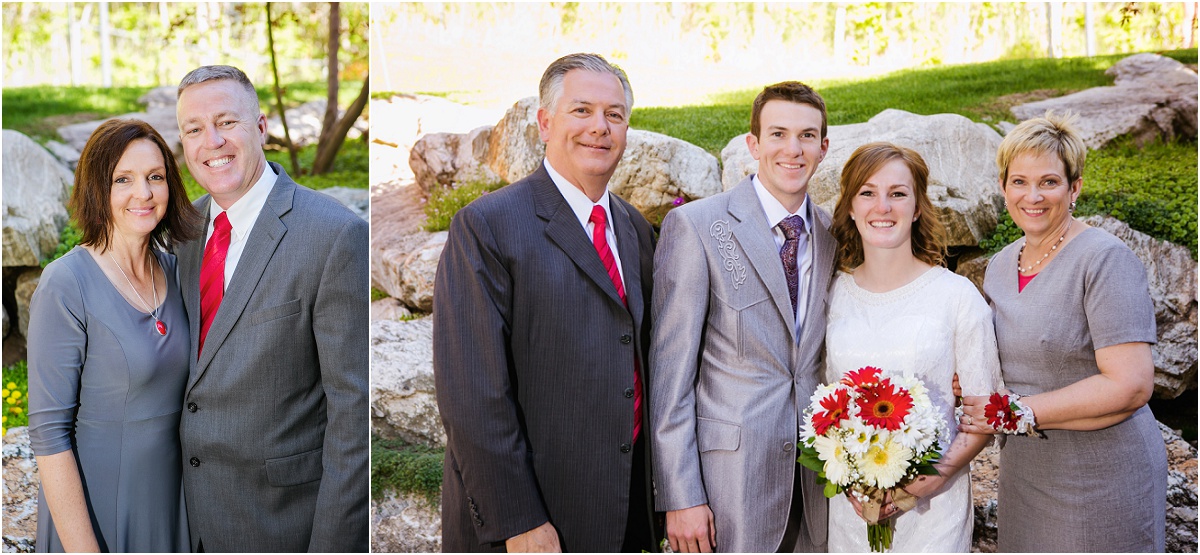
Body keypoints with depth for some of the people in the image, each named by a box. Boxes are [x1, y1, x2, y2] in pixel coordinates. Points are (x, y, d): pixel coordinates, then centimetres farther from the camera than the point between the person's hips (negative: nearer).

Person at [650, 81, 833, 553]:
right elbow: (669, 369, -11)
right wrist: (680, 497, -14)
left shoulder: (833, 237, 7)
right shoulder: (695, 226, -9)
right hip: (729, 474, -4)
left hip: (815, 477, 5)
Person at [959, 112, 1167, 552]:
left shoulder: (1106, 260, -16)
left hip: (1100, 478, -6)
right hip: (1023, 474, 6)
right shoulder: (1000, 265, 7)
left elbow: (1131, 385, -23)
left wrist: (1018, 412, -20)